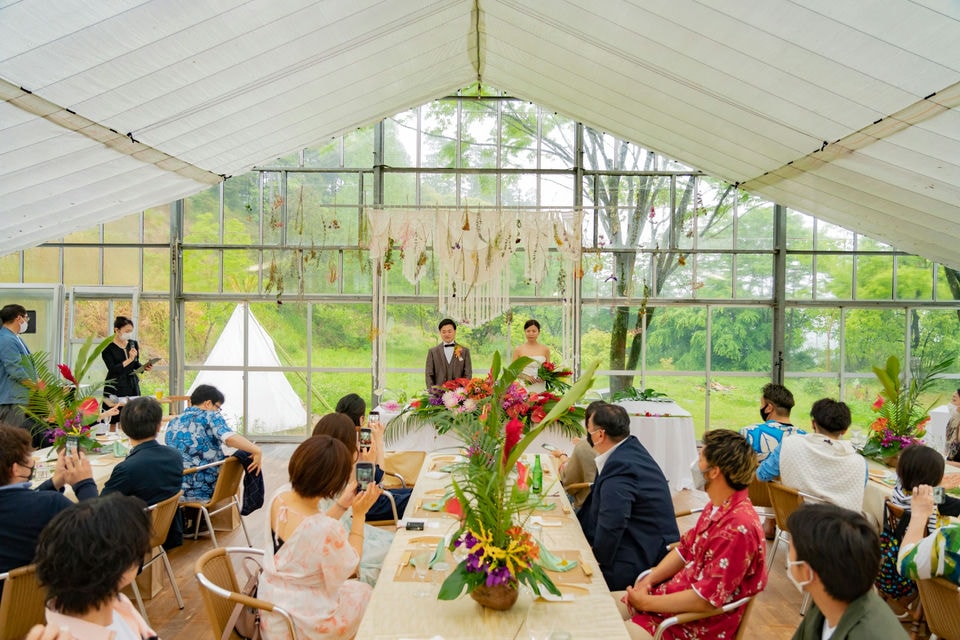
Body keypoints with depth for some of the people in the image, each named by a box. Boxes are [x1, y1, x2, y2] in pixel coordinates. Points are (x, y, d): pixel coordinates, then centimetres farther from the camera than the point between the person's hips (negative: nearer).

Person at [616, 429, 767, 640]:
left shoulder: (738, 527, -28)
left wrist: (647, 603, -15)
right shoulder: (716, 507, 3)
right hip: (678, 593, 8)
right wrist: (649, 580, -1)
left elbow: (705, 600, -26)